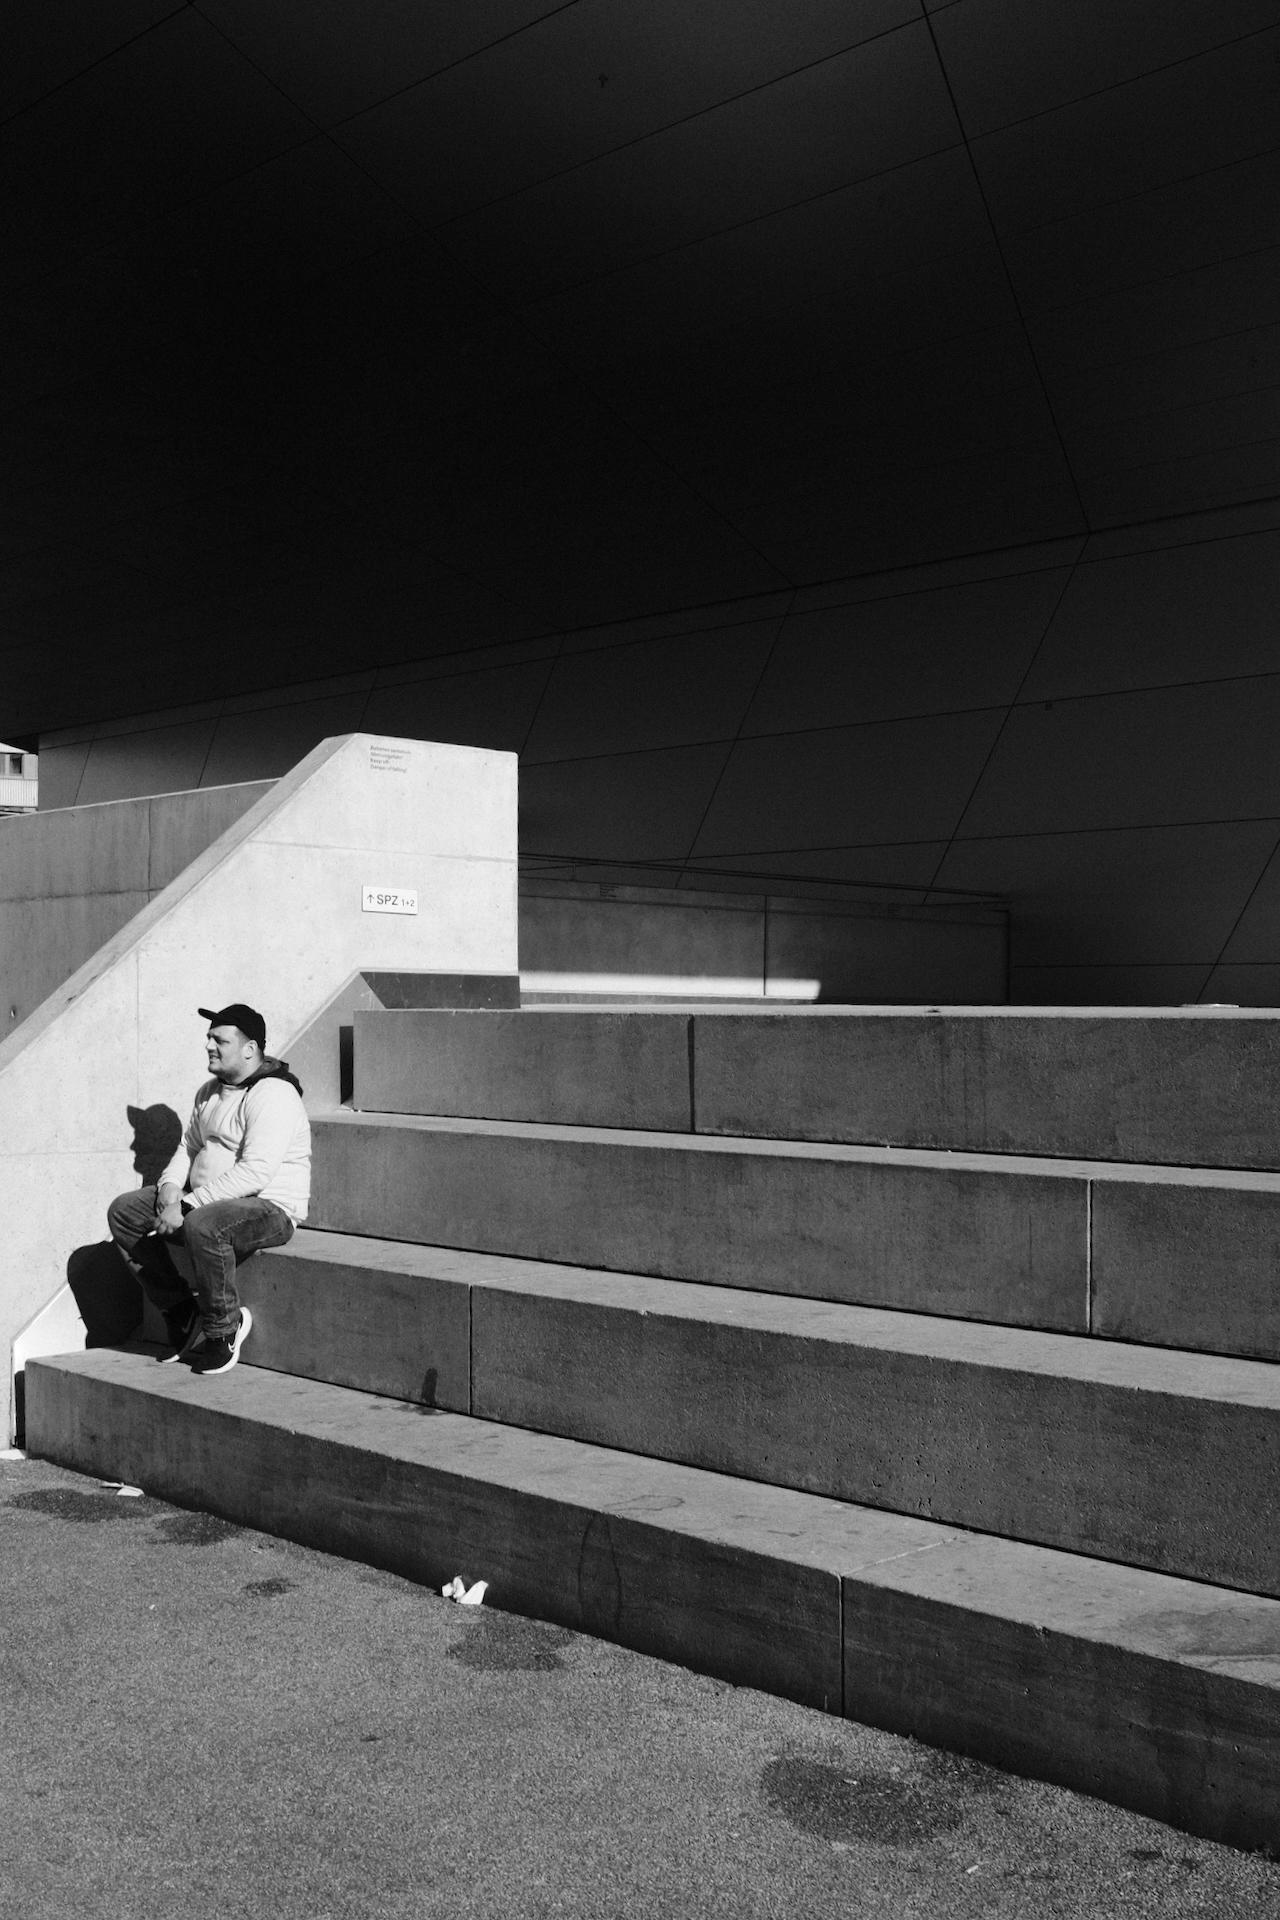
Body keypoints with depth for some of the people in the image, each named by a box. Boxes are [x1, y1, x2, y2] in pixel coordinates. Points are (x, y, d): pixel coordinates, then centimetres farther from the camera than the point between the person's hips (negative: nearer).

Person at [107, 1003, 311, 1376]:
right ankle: (180, 1313, 4)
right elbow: (189, 1146, 21)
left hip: (270, 1208, -10)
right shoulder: (210, 1092, 12)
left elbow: (255, 1172, -27)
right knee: (123, 1212, 1)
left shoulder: (273, 1096, -19)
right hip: (206, 1201, 10)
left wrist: (187, 1205, -27)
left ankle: (223, 1328, -15)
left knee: (202, 1226, -39)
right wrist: (170, 1185, -2)